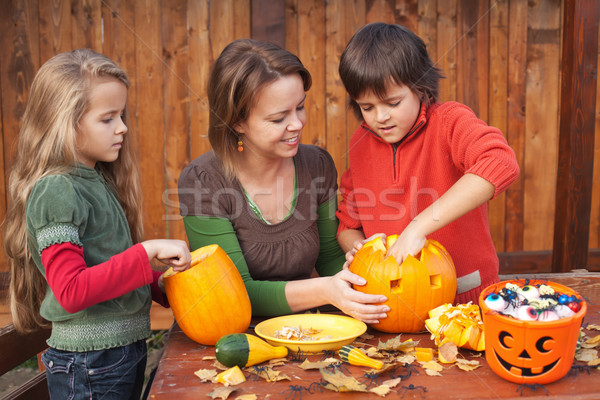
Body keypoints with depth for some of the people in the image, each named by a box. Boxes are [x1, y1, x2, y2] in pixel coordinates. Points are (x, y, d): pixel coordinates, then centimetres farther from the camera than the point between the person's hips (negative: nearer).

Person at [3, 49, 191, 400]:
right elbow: (72, 291, -26)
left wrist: (160, 284, 1)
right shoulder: (54, 191, -18)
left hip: (128, 348, 8)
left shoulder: (99, 181, 7)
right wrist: (148, 252, -26)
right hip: (89, 365, -8)